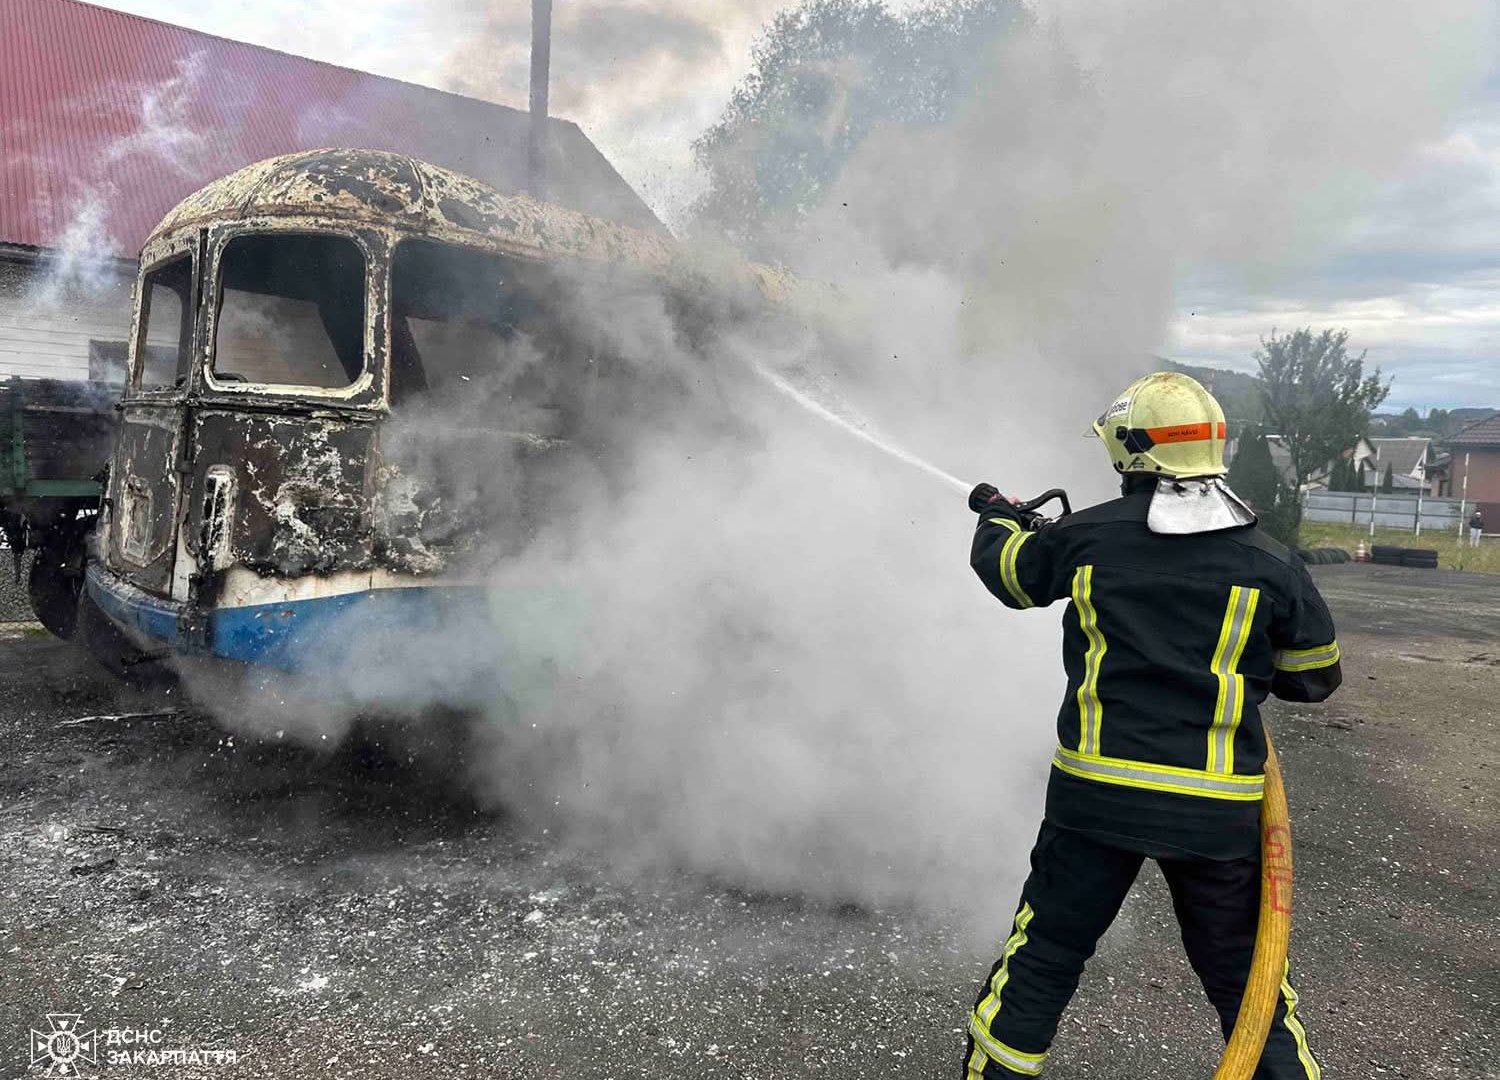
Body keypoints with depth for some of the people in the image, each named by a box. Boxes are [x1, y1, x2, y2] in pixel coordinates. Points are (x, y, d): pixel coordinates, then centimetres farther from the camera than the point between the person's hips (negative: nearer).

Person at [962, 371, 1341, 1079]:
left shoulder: (1087, 538, -5)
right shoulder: (1270, 563, -4)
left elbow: (1006, 569, 14)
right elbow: (1315, 676, 7)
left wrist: (996, 516, 35)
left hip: (1098, 793, -1)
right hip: (1220, 810, 1)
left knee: (1041, 960, 13)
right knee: (1246, 980, 18)